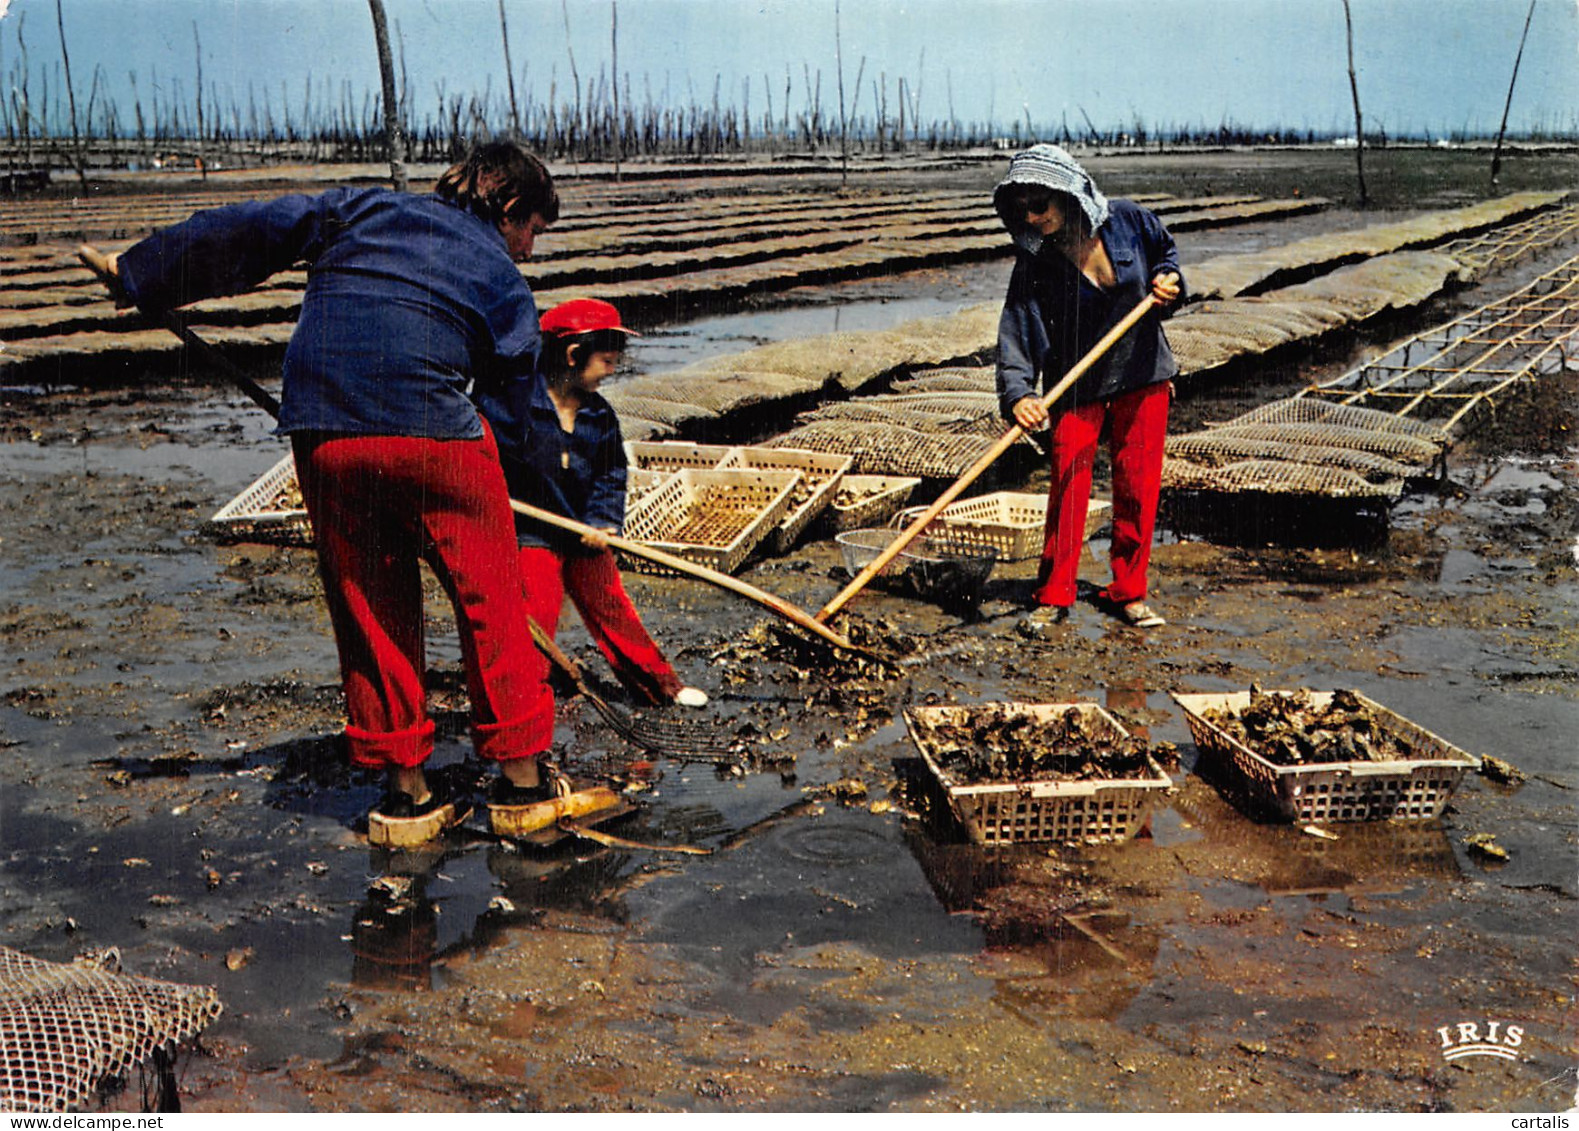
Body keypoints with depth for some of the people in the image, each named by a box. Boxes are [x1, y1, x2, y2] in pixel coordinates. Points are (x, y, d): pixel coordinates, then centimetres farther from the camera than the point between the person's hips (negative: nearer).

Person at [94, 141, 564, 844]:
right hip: (434, 434, -4)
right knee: (491, 603, 7)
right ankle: (522, 783, 12)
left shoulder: (365, 209, 23)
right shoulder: (504, 279, 15)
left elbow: (247, 232, 22)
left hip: (321, 436, 4)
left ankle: (407, 792, 21)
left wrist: (142, 271, 30)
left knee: (371, 613, 13)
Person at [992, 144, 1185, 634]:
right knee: (1067, 487, -4)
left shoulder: (1128, 222, -9)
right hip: (1077, 388, -2)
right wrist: (1018, 393, -34)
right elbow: (1016, 334, -20)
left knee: (1137, 486, 6)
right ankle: (1053, 596, 10)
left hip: (1142, 377, 2)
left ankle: (1128, 592, 20)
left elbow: (1165, 249, 13)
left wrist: (1167, 279, -8)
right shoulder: (1033, 265, -13)